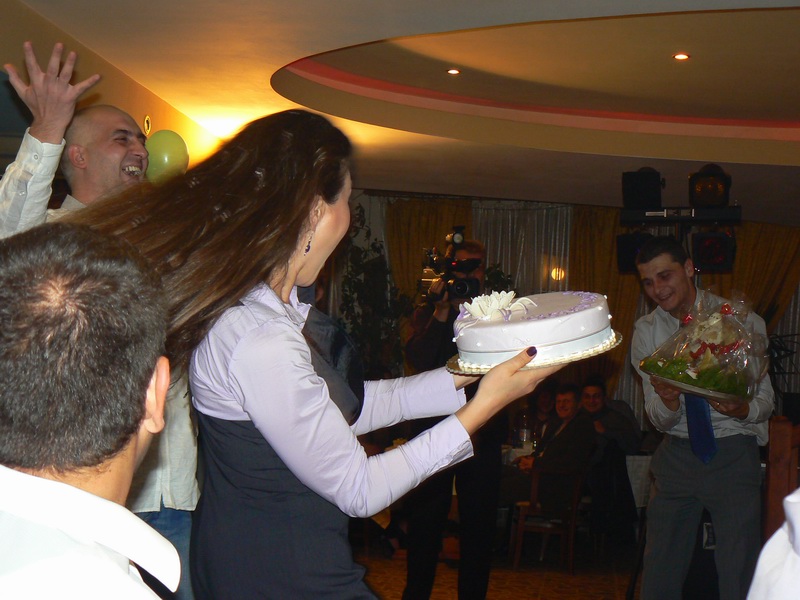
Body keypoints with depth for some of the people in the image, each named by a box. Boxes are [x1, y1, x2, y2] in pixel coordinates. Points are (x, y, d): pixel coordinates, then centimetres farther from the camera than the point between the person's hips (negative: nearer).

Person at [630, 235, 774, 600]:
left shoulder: (739, 319, -4)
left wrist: (741, 409, -26)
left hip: (733, 453, -3)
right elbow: (658, 419, 3)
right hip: (677, 455, 3)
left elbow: (765, 398, -3)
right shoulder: (646, 331, 4)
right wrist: (668, 402, -21)